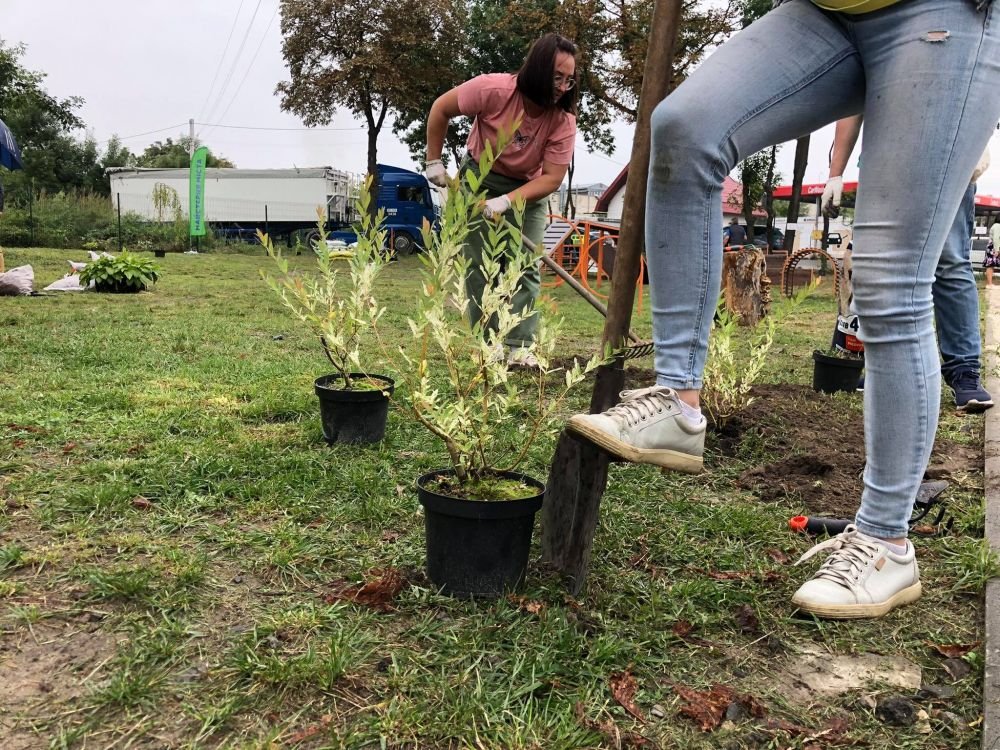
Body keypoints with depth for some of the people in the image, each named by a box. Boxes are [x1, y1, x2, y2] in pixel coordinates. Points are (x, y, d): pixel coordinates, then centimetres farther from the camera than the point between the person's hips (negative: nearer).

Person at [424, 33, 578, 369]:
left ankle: (519, 347, -1)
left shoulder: (564, 120, -24)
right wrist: (434, 162, -11)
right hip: (479, 179, -1)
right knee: (479, 263, -1)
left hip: (528, 188, 1)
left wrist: (506, 201, -36)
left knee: (526, 267, -5)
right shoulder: (494, 89, -28)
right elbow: (440, 108, -14)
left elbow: (552, 178, -24)